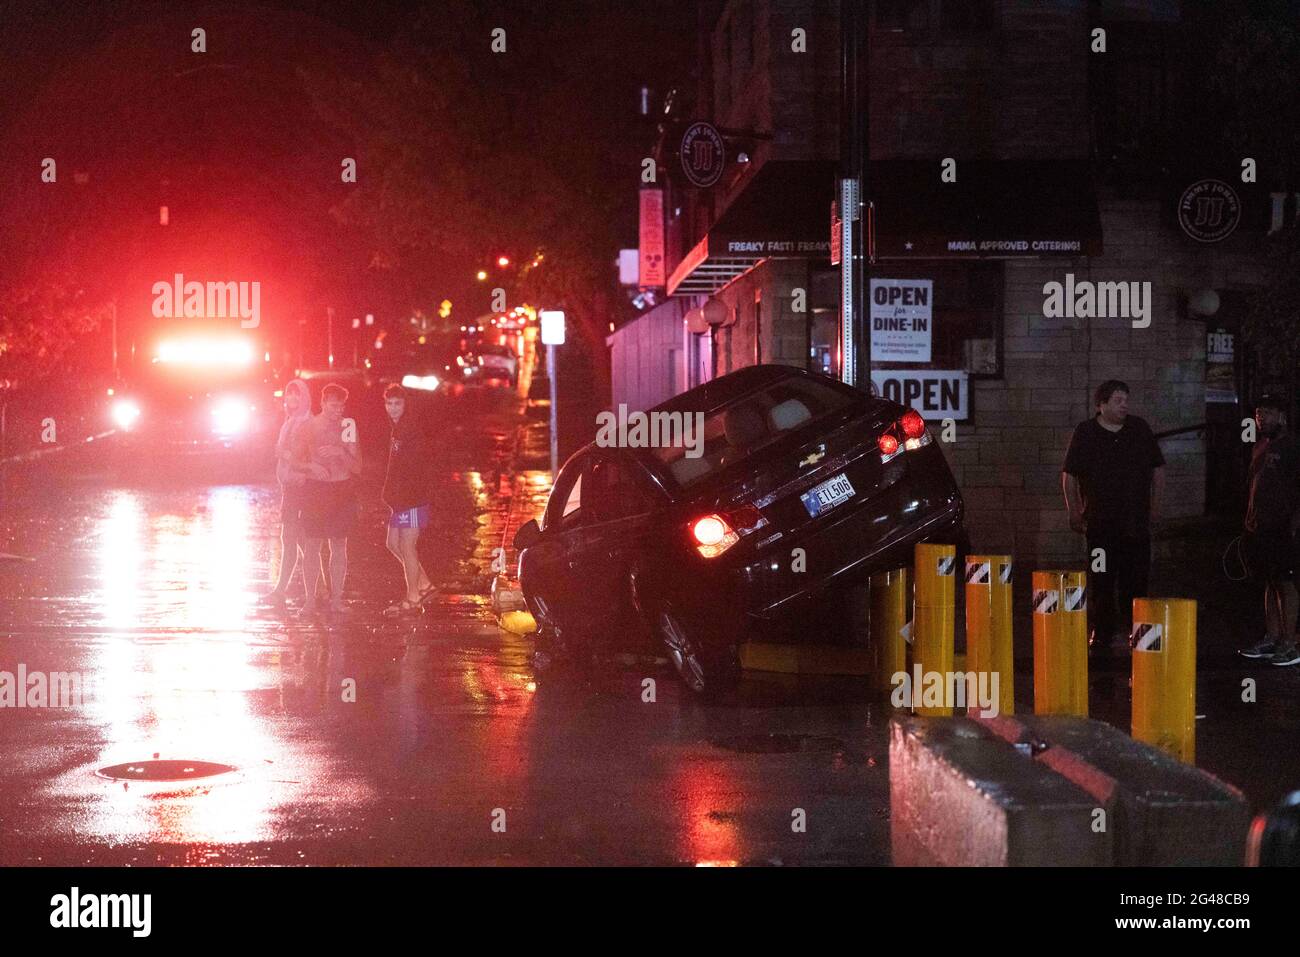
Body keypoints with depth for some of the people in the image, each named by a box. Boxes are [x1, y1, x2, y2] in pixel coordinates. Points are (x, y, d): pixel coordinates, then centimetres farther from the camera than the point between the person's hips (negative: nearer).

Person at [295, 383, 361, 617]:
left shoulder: (347, 428, 4)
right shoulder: (309, 427, 1)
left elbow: (357, 468, 3)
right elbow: (296, 459, 5)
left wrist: (340, 452, -14)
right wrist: (311, 466, -15)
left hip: (342, 490, 1)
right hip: (315, 489, -1)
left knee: (339, 545, 2)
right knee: (312, 545, -3)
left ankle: (336, 598, 7)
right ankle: (309, 599, 2)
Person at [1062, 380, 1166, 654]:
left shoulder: (1140, 429, 7)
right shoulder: (1085, 433, 1)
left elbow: (1158, 469, 15)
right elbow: (1069, 475, 5)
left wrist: (1154, 505, 11)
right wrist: (1074, 512, 2)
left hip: (1136, 520, 2)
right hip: (1100, 520, -2)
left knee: (1136, 578, 0)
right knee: (1100, 579, 0)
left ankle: (1133, 629, 9)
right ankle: (1102, 632, 7)